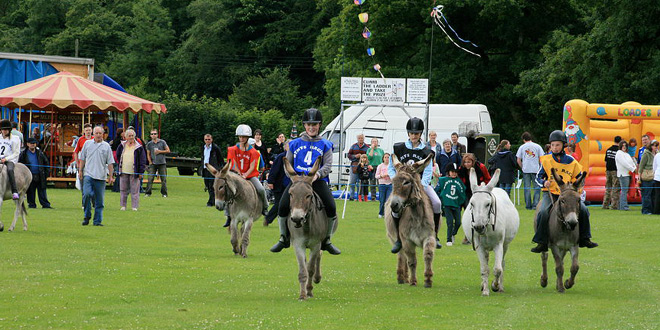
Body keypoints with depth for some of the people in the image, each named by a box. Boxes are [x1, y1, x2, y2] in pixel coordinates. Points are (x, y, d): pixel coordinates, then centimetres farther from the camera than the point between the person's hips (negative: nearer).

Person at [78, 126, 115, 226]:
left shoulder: (106, 146, 8)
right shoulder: (87, 144, 10)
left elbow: (110, 162, 8)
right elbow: (82, 159, 16)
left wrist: (110, 176, 3)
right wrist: (80, 171, 11)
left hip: (101, 176, 0)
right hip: (88, 174, 0)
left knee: (99, 200, 1)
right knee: (87, 194, -18)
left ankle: (97, 221, 8)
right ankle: (87, 216, -1)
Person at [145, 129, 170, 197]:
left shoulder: (162, 142, 2)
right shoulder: (149, 144, 5)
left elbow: (168, 151, 4)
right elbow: (148, 154, 11)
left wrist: (160, 151, -8)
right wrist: (150, 162, 1)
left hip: (162, 163, 0)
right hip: (153, 164, 0)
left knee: (163, 179, 1)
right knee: (150, 178, -7)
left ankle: (164, 193, 9)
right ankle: (147, 193, -1)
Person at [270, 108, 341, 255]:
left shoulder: (325, 145, 11)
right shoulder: (295, 144, 15)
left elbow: (328, 165, 0)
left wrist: (317, 174, -20)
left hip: (318, 181, -1)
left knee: (331, 208, -23)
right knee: (283, 206, -21)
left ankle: (327, 241, -2)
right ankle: (284, 238, 1)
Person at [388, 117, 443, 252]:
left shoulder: (426, 151, 2)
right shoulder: (398, 148, 4)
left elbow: (428, 172, -4)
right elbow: (391, 168, 8)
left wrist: (420, 186, -21)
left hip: (421, 183, 1)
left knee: (437, 203, -26)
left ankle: (434, 236, -9)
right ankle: (399, 239, -10)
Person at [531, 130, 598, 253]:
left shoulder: (571, 162, 4)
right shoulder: (546, 160, 1)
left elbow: (579, 177, 16)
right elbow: (539, 177, 7)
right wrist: (544, 182, -14)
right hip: (550, 193, -2)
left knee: (583, 210, -15)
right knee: (543, 212, -28)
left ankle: (584, 239, 2)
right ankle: (542, 243, -20)